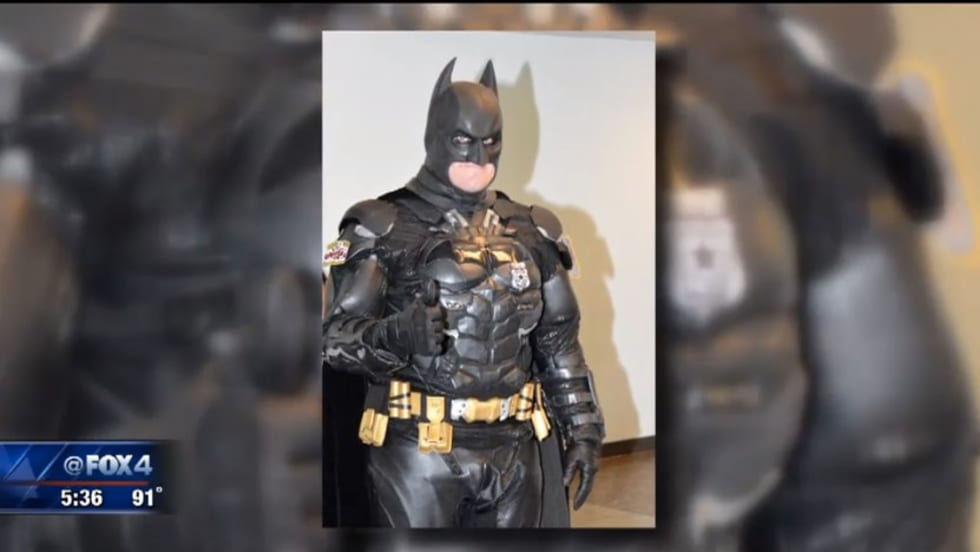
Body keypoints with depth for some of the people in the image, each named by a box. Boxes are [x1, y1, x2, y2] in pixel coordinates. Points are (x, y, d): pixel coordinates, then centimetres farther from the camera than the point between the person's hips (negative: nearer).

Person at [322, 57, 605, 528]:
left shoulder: (530, 233, 10)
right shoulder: (384, 228, -5)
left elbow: (559, 344, 15)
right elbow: (333, 337, -9)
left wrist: (582, 429, 10)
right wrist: (393, 335, -28)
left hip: (513, 450, 5)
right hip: (417, 451, -4)